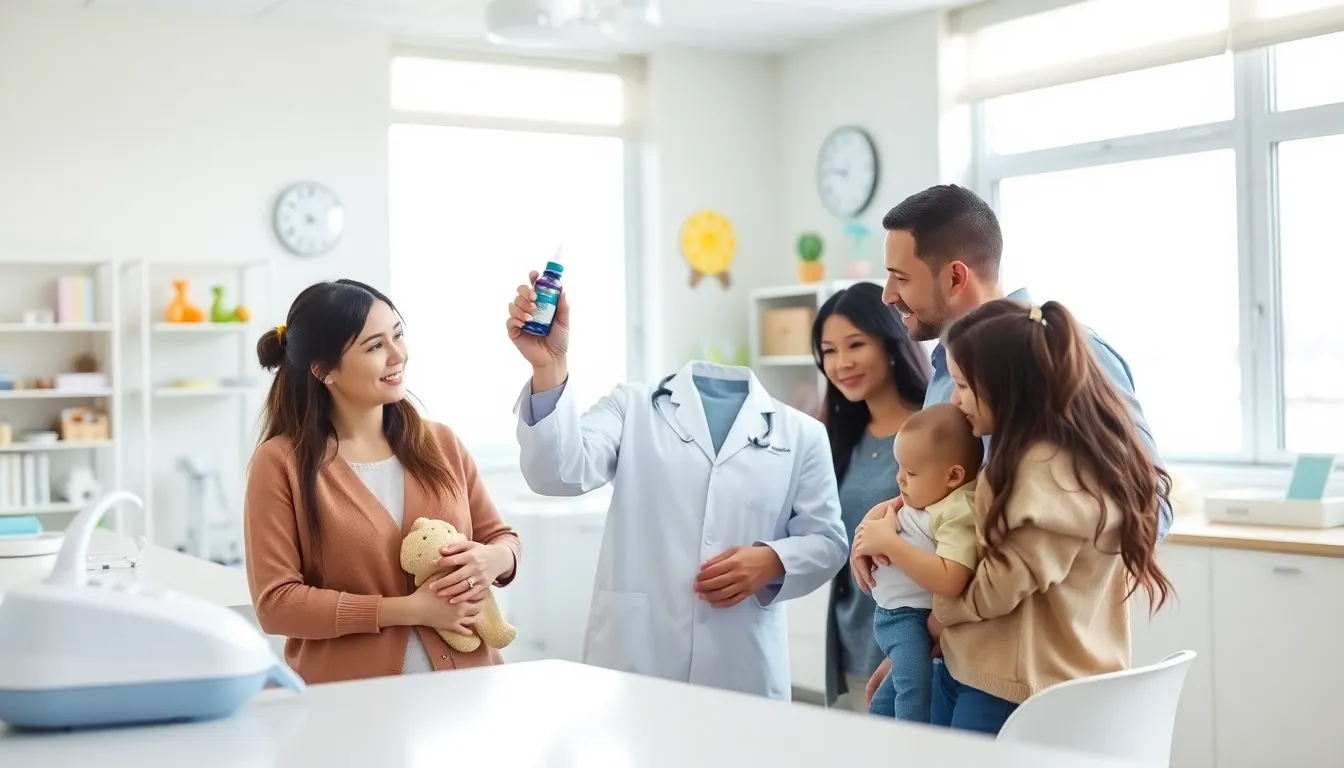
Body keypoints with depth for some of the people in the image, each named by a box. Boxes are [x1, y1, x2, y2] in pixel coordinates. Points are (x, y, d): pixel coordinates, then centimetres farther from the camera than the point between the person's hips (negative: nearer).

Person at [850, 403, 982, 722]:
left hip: (912, 616, -9)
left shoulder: (958, 514, -23)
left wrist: (889, 543, -31)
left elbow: (949, 582, -37)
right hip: (893, 612, 9)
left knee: (914, 685, -26)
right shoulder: (928, 496, 3)